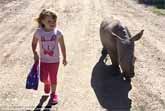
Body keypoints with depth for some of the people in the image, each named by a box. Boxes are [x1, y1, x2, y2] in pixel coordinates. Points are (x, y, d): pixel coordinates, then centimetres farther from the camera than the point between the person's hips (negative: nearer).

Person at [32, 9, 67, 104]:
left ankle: (53, 93, 36)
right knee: (43, 79, 4)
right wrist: (35, 54, -9)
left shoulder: (58, 32, -15)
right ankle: (47, 83, 43)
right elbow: (34, 43, 3)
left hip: (55, 60, -1)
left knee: (53, 78, 9)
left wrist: (64, 58, 1)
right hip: (43, 60, 1)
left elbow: (62, 46, -4)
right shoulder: (38, 32, -14)